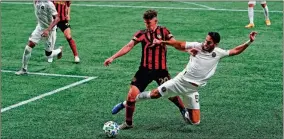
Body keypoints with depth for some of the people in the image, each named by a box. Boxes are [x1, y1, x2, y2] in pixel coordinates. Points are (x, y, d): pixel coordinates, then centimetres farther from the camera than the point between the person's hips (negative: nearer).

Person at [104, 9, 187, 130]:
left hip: (161, 70, -1)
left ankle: (184, 111, 29)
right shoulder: (141, 34, 2)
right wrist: (113, 57, -10)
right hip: (145, 70, 1)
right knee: (132, 95, -6)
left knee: (171, 94, 0)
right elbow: (129, 46, -3)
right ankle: (128, 123, 12)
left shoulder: (163, 31, 1)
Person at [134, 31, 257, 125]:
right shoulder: (197, 46, -9)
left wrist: (249, 42, -9)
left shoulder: (218, 53, -5)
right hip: (181, 80, -1)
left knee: (195, 122, -3)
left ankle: (186, 114, 33)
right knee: (154, 94, -6)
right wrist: (162, 42, -12)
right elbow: (179, 45, -4)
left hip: (192, 89, 1)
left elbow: (235, 51, 1)